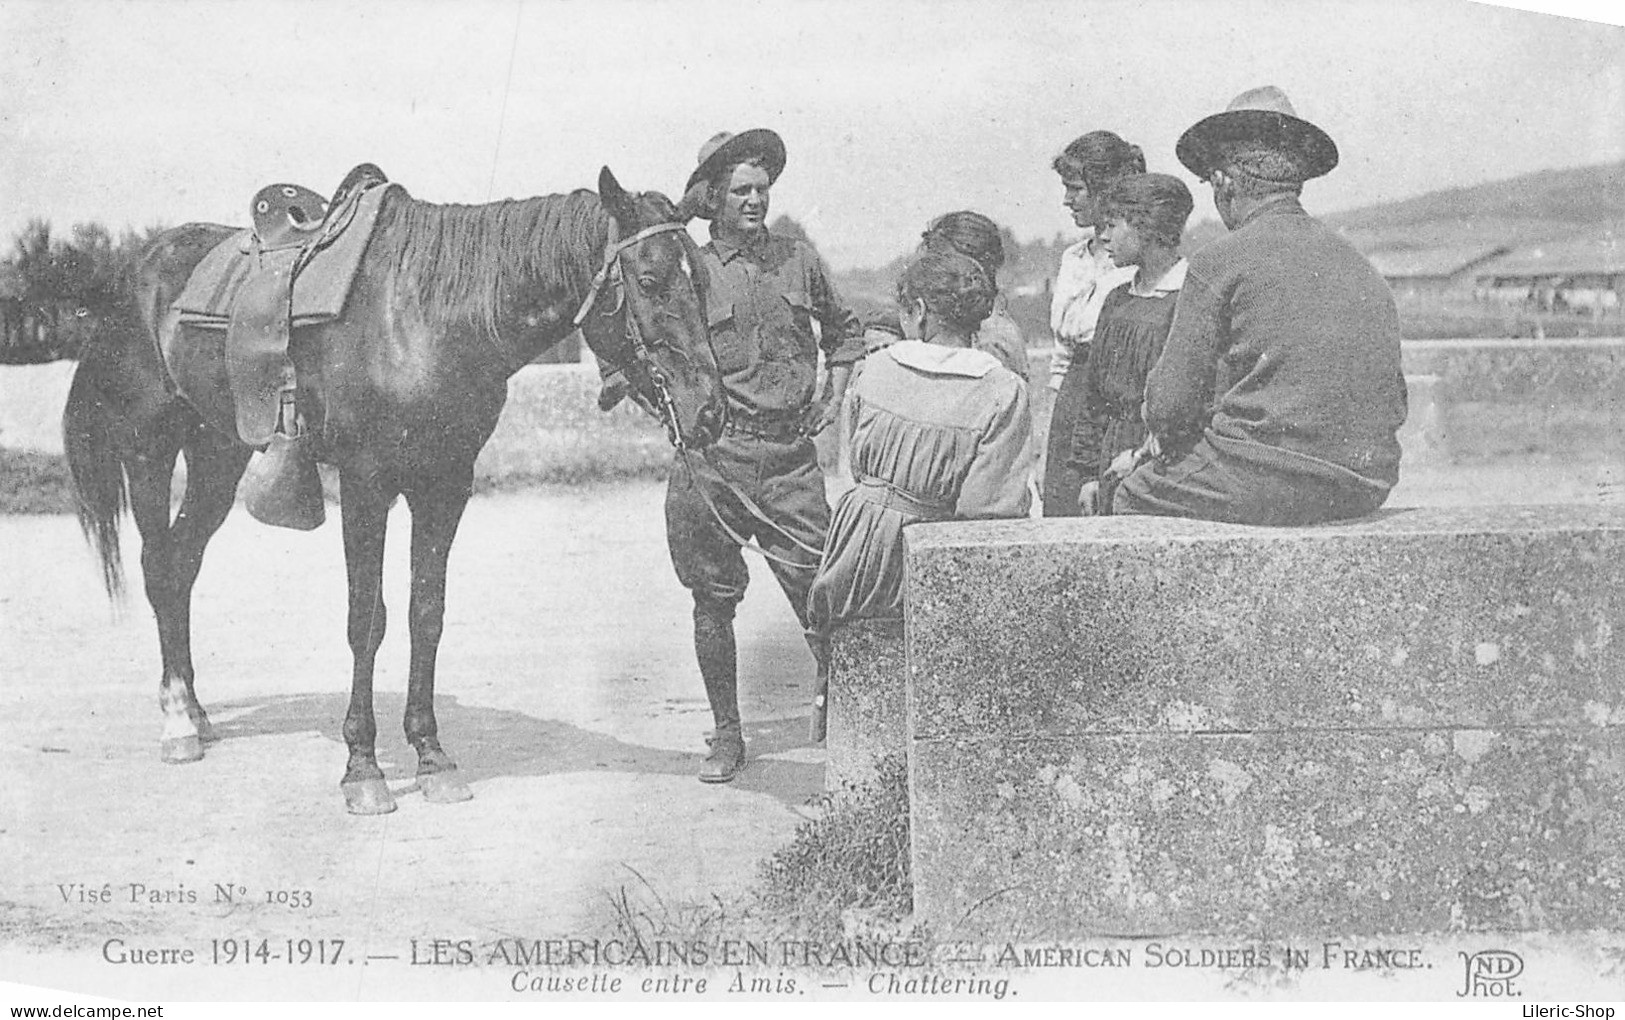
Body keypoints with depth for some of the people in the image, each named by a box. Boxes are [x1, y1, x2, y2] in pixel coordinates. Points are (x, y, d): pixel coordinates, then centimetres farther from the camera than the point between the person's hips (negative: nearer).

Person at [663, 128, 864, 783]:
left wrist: (833, 396, 14)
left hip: (791, 452, 1)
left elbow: (844, 330, 26)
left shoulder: (799, 261, 10)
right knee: (713, 600, 6)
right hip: (714, 456, -1)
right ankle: (726, 734, 18)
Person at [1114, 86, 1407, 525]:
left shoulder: (1220, 262, -8)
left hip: (1265, 487, -7)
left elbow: (1169, 403, -9)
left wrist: (1171, 439, 14)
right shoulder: (1362, 268, 11)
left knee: (1132, 496, 15)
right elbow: (1394, 403, 14)